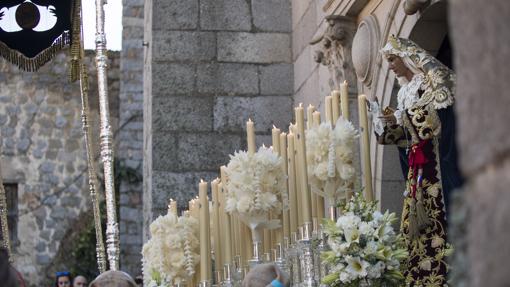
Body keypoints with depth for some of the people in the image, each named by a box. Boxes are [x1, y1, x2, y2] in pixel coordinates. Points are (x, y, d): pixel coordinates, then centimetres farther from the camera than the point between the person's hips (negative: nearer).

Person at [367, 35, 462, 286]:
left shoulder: (431, 80, 0)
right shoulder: (405, 91, 21)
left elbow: (438, 117, -12)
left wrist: (402, 116, -11)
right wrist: (381, 116, 9)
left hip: (437, 162, -8)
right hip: (416, 166, 8)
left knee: (438, 218, -12)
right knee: (417, 221, 1)